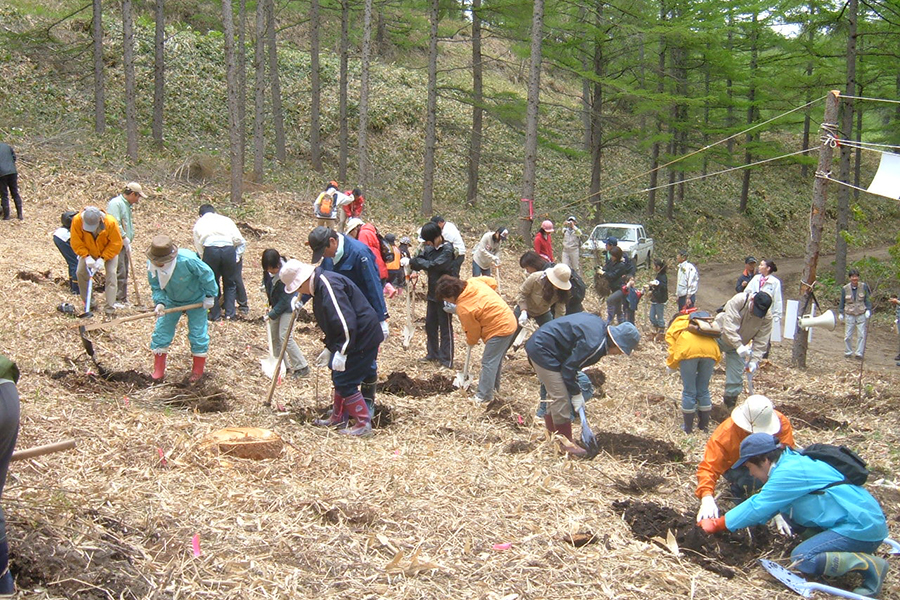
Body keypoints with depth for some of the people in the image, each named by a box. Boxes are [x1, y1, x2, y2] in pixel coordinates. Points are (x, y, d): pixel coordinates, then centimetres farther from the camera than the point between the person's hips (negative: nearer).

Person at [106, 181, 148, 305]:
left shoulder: (127, 205, 18)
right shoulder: (115, 203, -12)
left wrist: (128, 241, 13)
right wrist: (125, 239, -18)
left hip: (124, 245, 9)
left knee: (124, 273, 13)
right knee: (119, 272, -9)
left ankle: (122, 299, 19)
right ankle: (117, 299, -6)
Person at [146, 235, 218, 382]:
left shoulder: (187, 260, -37)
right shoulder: (151, 265, -23)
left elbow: (207, 274, -22)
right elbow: (156, 287, -9)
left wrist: (210, 296, -15)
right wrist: (160, 302, -28)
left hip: (196, 300, -4)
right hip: (172, 301, 4)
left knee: (198, 333, -2)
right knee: (161, 331, 0)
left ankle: (198, 370, 15)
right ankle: (158, 370, 12)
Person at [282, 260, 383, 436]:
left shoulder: (329, 285, -23)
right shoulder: (319, 286, 12)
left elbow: (346, 322, -29)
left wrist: (341, 351, -26)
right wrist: (329, 349, 24)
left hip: (362, 337, -11)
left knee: (345, 381, -6)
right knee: (339, 377, 20)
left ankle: (363, 423, 3)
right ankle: (338, 417, 34)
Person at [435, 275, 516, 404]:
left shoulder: (463, 309, -22)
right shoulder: (473, 282, -3)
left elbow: (473, 330, -9)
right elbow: (492, 282, 11)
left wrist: (471, 342, 13)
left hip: (499, 329, -10)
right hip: (509, 320, 10)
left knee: (488, 363, -3)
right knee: (496, 359, 23)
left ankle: (484, 397, 1)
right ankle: (494, 386, 38)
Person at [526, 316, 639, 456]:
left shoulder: (601, 325, 2)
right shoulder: (594, 344, -28)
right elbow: (569, 367, -20)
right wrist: (576, 393, -8)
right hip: (542, 350, -11)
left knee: (554, 394, 23)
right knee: (561, 398, -6)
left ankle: (551, 433, 39)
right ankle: (565, 442, 5)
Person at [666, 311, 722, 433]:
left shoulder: (674, 326, 30)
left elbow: (673, 349, 15)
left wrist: (671, 365, 29)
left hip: (689, 350, -4)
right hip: (710, 349, 4)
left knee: (689, 391, 8)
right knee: (703, 390, 18)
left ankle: (688, 427, 17)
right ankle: (704, 426, 26)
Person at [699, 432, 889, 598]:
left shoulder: (788, 472, -20)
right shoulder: (792, 461, 10)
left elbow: (757, 507, -15)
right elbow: (762, 503, 18)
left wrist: (717, 525, -4)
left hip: (865, 528, -10)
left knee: (801, 559, -17)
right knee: (784, 506, 11)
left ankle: (870, 565, -10)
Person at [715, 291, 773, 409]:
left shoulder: (767, 318, -19)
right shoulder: (738, 301, -30)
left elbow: (761, 342, -16)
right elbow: (729, 325, -36)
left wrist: (755, 360, -28)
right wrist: (739, 346, -45)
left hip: (739, 346, 3)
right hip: (719, 337, -2)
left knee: (735, 380, 1)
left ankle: (730, 405, 17)